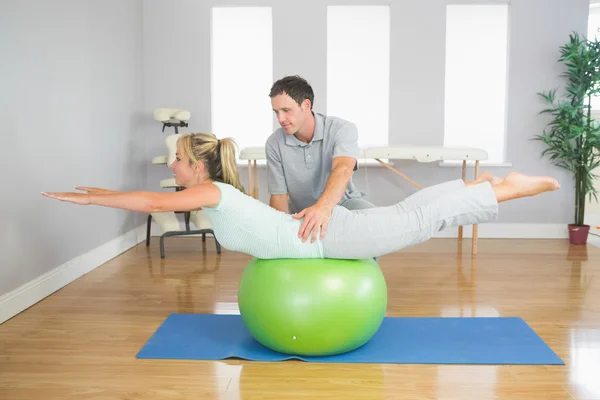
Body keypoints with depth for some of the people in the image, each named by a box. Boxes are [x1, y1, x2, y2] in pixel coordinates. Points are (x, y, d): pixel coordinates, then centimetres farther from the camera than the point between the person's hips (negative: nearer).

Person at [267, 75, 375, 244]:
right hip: (302, 215, 3)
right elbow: (278, 196, -12)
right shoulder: (274, 144, -14)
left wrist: (323, 206, -65)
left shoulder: (341, 129, -23)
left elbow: (343, 169, -43)